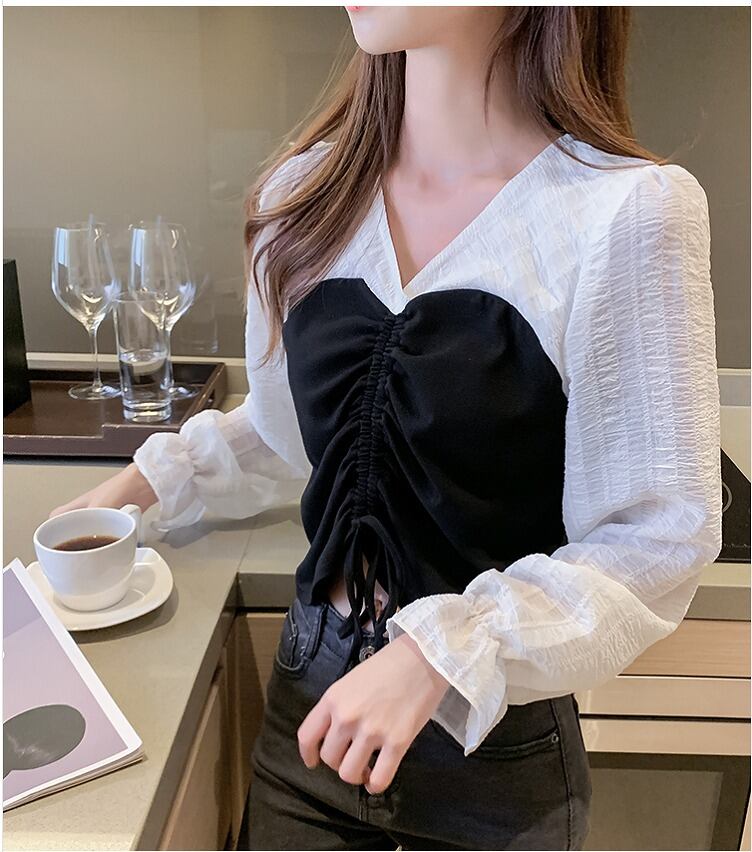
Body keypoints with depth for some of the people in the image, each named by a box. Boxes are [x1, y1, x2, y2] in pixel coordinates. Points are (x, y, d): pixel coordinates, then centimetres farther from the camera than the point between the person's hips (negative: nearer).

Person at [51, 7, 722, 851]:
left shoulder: (629, 212, -18)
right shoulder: (306, 193, -2)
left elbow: (659, 542, -14)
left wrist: (440, 653, -23)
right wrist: (156, 478, 3)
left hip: (495, 735, -3)